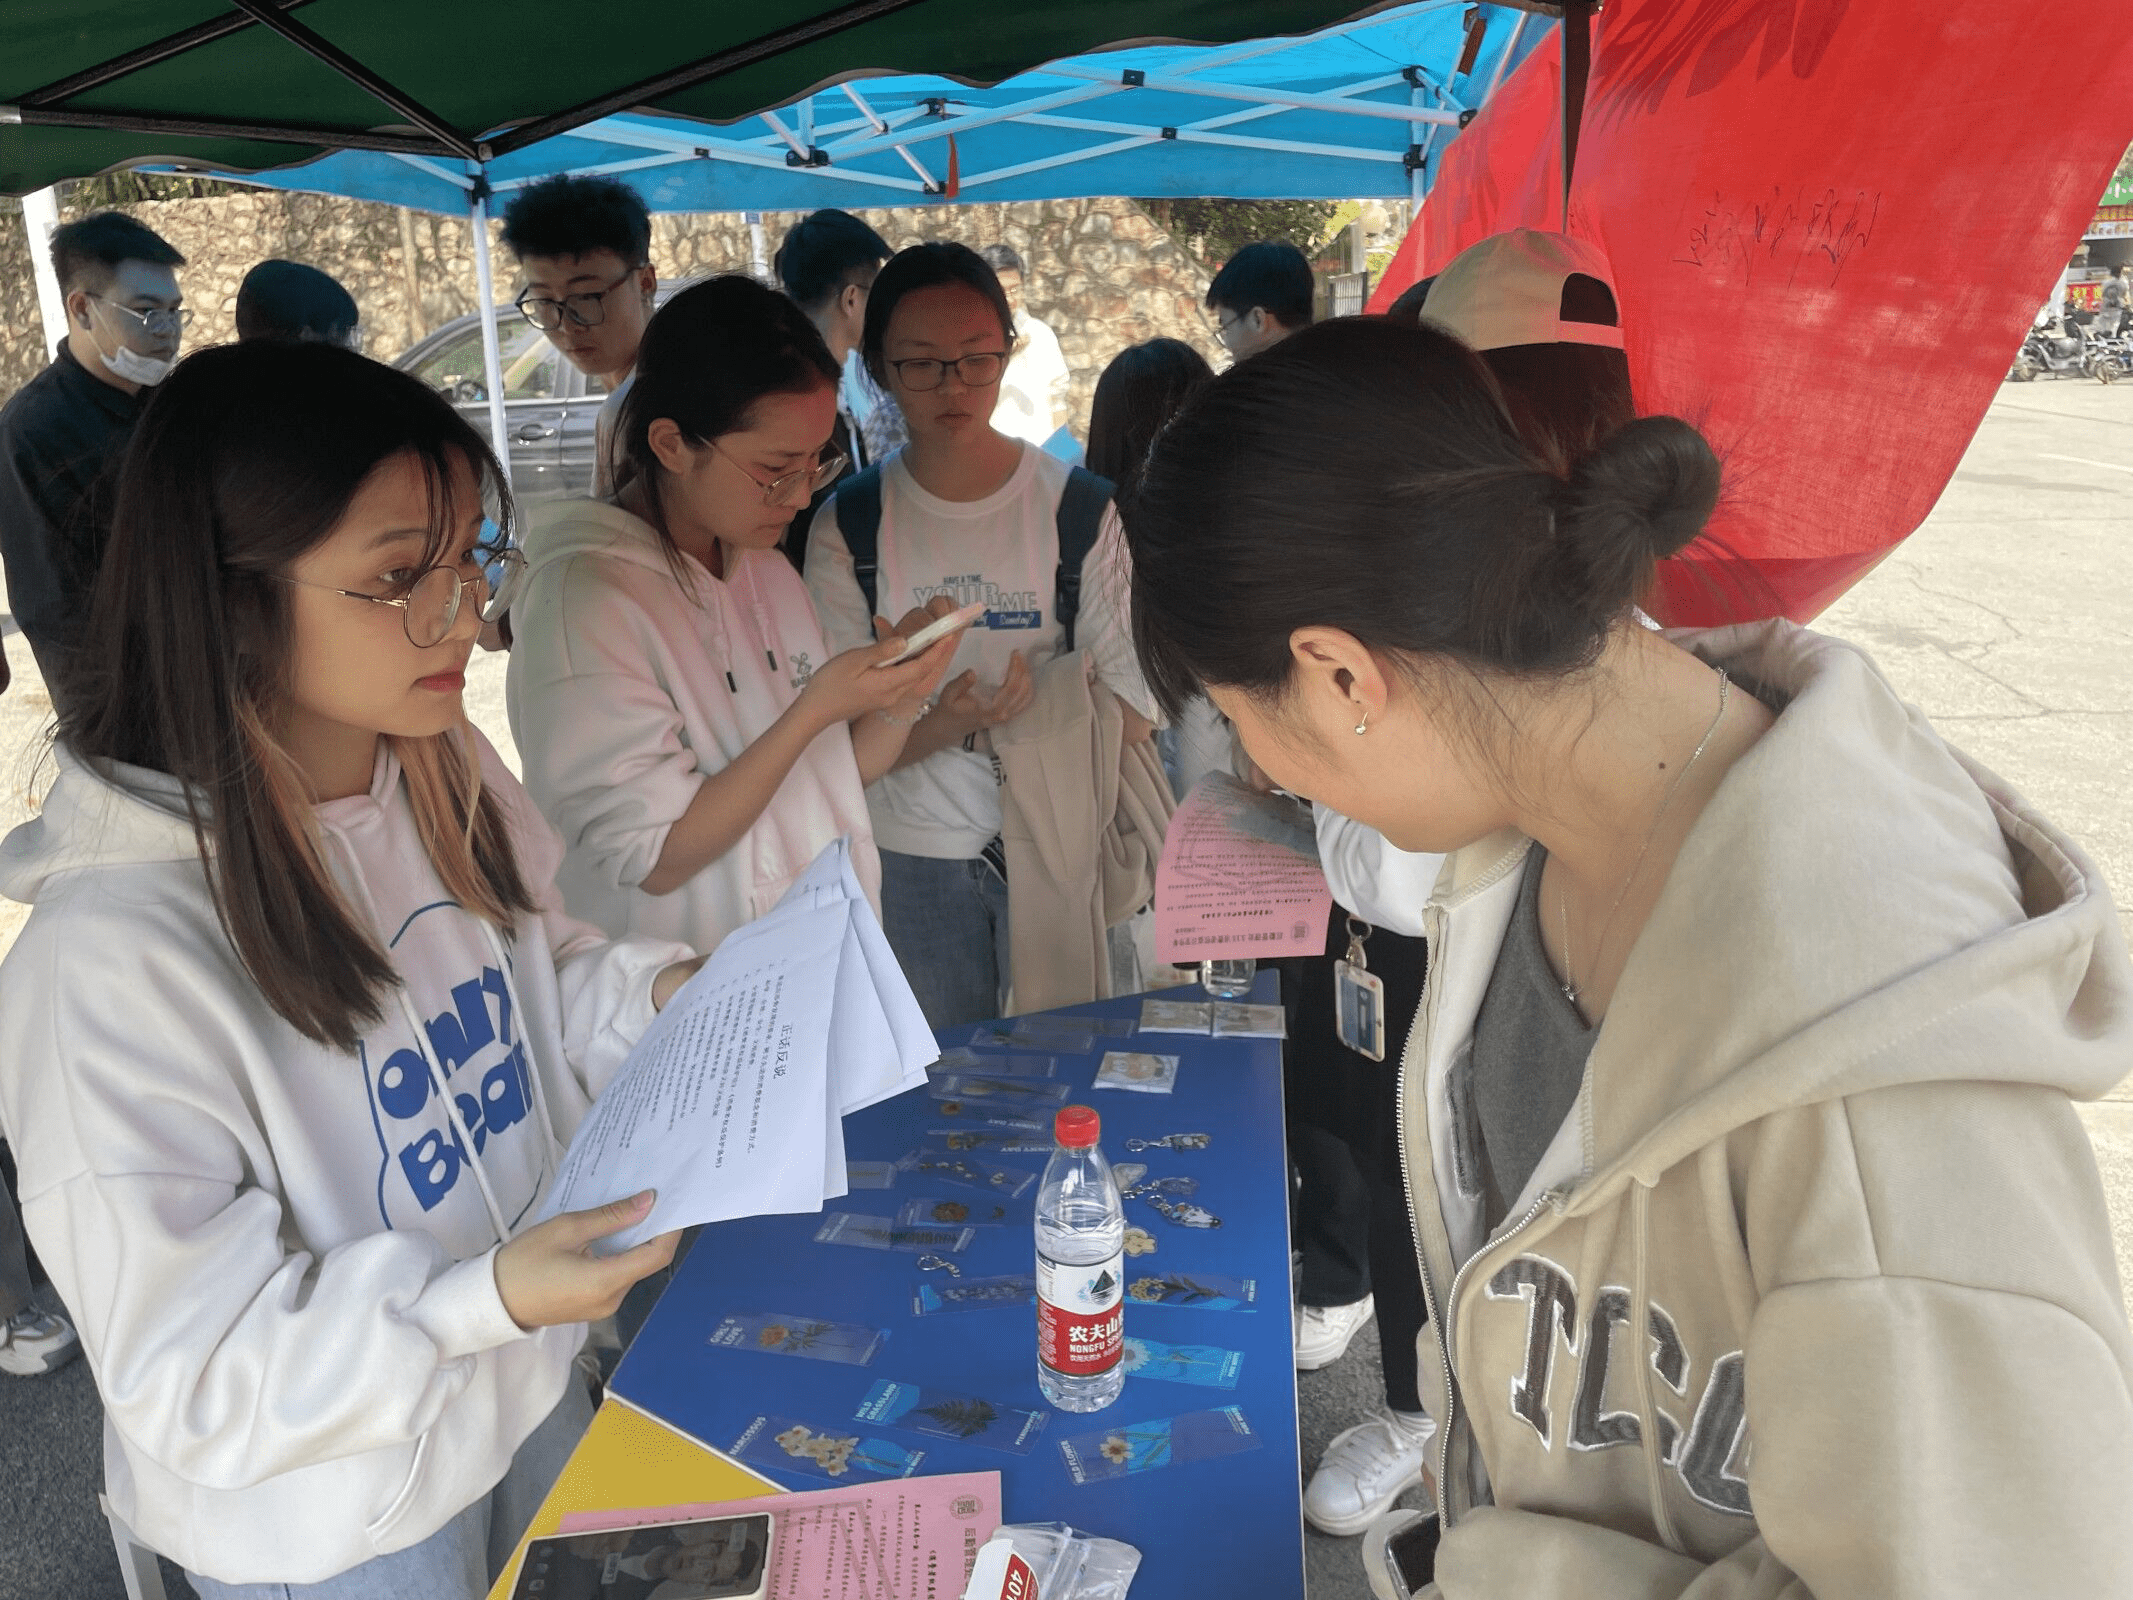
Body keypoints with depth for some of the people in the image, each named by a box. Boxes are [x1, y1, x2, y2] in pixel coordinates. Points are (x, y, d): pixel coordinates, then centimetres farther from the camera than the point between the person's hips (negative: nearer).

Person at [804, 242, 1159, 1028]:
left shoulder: (1081, 508, -3)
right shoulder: (847, 527, -2)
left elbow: (1134, 711, -5)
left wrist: (1035, 708, -22)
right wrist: (944, 725, -25)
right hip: (911, 856, 0)